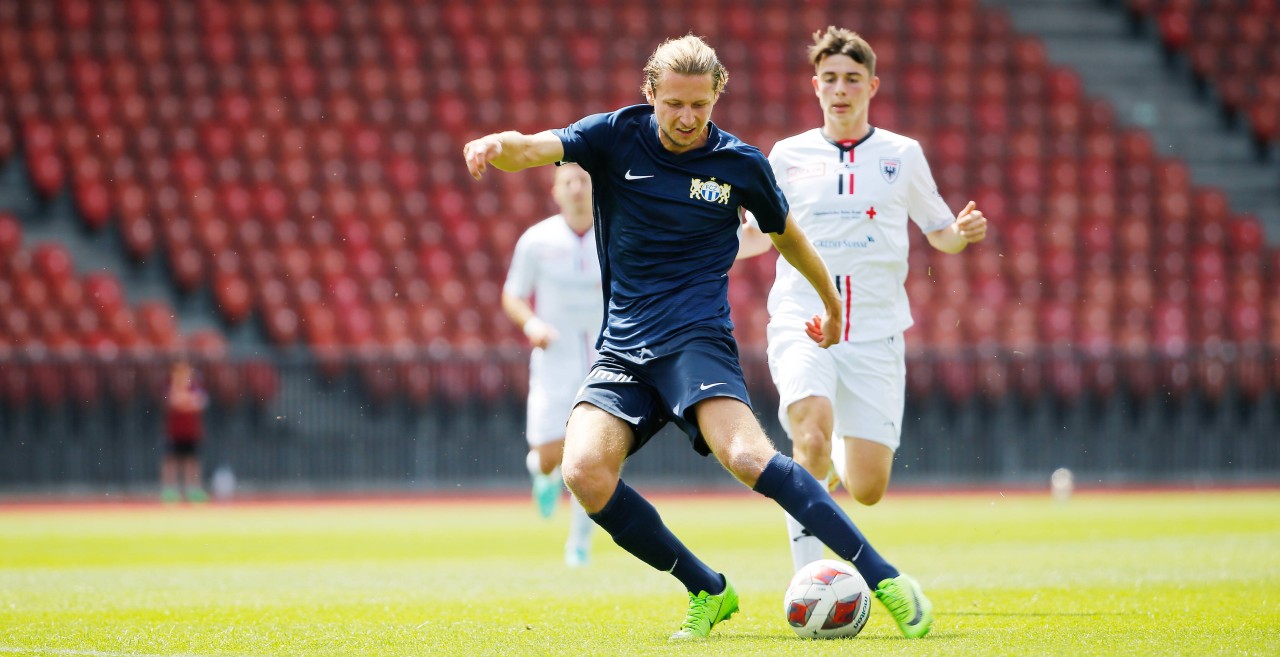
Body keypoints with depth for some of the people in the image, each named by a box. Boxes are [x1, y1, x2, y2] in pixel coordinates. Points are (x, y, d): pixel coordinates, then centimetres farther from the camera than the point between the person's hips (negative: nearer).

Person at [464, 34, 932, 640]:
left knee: (747, 456, -30)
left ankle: (885, 579, -26)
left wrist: (831, 303, 34)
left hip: (696, 338, -3)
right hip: (621, 346, 3)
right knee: (584, 473, -21)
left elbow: (786, 235, 21)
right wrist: (497, 146, -38)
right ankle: (708, 592, -4)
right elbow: (530, 150, -13)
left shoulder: (741, 164, 2)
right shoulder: (616, 137, 3)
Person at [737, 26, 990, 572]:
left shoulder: (902, 155, 8)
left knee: (867, 489, -5)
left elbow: (938, 233, 17)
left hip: (876, 334, 1)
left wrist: (964, 231, -6)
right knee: (813, 438, -30)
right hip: (802, 326, -1)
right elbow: (760, 235, 19)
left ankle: (838, 462, 33)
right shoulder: (789, 156, 8)